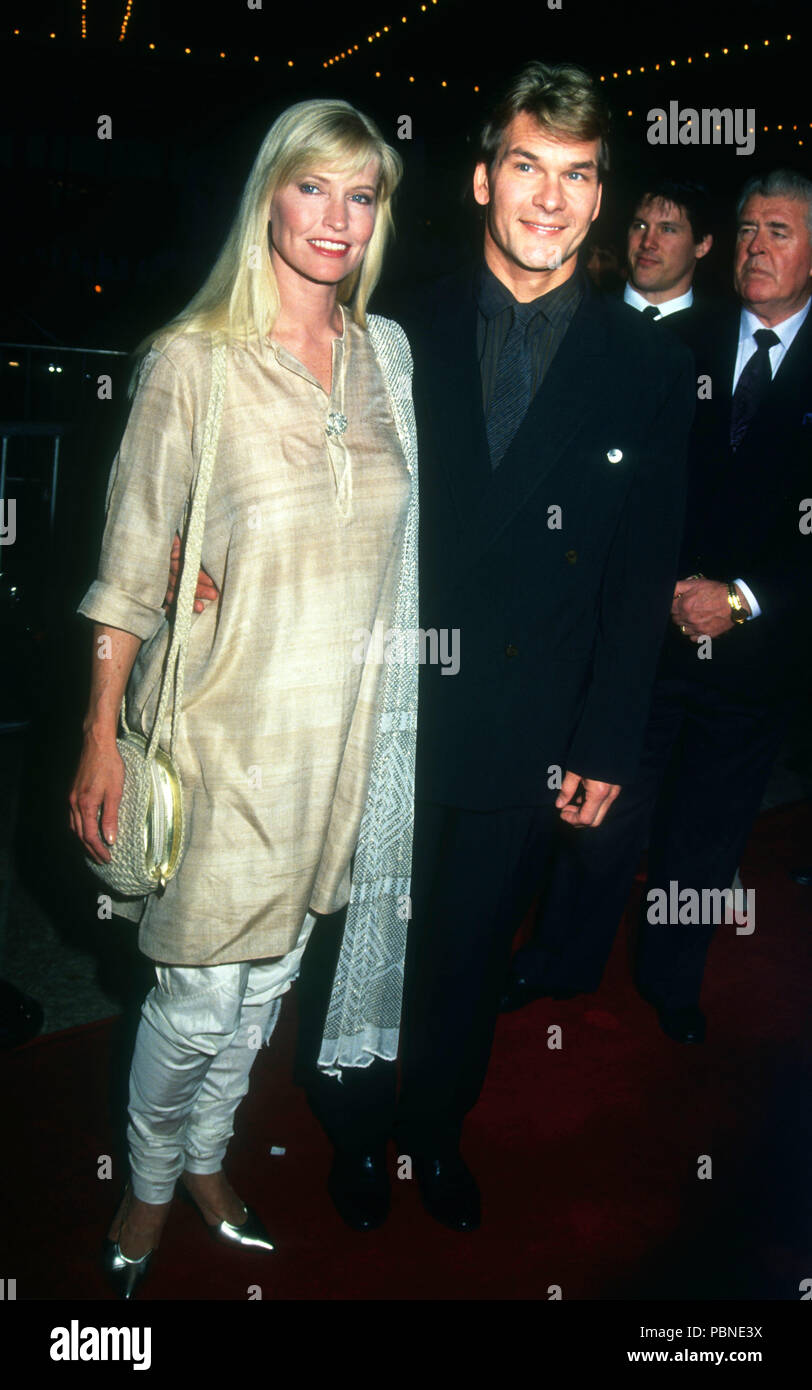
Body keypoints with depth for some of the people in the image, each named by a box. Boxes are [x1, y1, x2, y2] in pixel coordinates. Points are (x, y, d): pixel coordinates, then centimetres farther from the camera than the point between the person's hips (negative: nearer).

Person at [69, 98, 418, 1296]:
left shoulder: (388, 353, 6)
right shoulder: (194, 358, -9)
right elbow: (132, 564, -7)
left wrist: (387, 718, 13)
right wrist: (102, 738, -8)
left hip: (340, 726, 5)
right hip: (223, 724, -4)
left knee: (270, 973, 18)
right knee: (200, 995, 5)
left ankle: (207, 1159, 43)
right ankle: (149, 1188, 34)